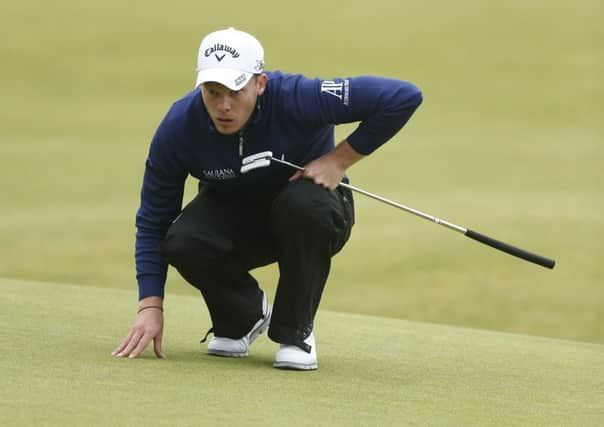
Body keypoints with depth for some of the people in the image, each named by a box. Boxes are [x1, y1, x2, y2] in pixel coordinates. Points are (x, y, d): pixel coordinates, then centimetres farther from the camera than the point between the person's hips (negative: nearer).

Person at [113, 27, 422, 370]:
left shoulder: (297, 99, -32)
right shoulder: (179, 127, -23)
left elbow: (404, 97, -32)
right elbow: (153, 221, -14)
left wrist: (340, 159, -27)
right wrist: (151, 306, -22)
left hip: (307, 216, -2)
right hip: (231, 214, 2)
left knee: (304, 203, -38)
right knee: (182, 242, -29)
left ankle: (296, 334, -16)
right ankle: (241, 317, 5)